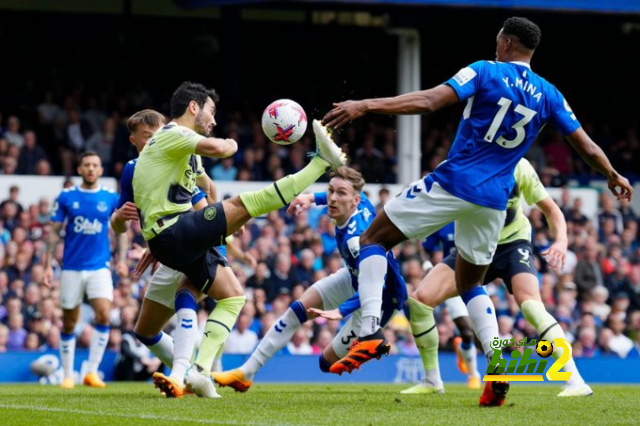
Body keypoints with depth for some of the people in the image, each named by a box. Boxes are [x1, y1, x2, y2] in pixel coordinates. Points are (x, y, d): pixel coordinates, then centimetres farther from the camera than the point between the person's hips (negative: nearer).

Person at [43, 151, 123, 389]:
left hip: (100, 267, 0)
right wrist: (48, 264, -1)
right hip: (71, 268, 0)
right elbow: (54, 231, 4)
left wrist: (120, 261, 3)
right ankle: (68, 375, 17)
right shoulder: (66, 197, 1)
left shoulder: (111, 198, 3)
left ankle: (92, 372, -11)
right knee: (69, 323, 5)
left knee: (103, 315, -18)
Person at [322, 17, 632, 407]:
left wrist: (364, 106, -19)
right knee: (471, 284, 23)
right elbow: (587, 147, 10)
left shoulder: (486, 72, -5)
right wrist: (614, 178, 30)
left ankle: (371, 331, -12)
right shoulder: (548, 95, 7)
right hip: (494, 200, 5)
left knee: (374, 240, 8)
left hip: (453, 183, -5)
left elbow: (427, 102, -17)